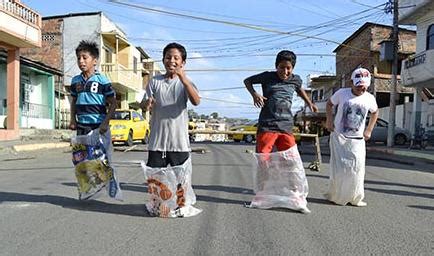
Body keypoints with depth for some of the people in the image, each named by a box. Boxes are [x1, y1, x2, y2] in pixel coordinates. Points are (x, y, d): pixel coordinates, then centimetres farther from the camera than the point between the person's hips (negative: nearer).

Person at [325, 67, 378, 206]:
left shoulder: (370, 98, 1)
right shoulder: (342, 93, -7)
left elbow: (375, 112, 20)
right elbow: (329, 104, 10)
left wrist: (369, 130, 12)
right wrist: (329, 120, -3)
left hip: (357, 139, 3)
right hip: (339, 137, -2)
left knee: (357, 169, 1)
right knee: (339, 168, -4)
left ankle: (355, 198, 16)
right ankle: (336, 196, 13)